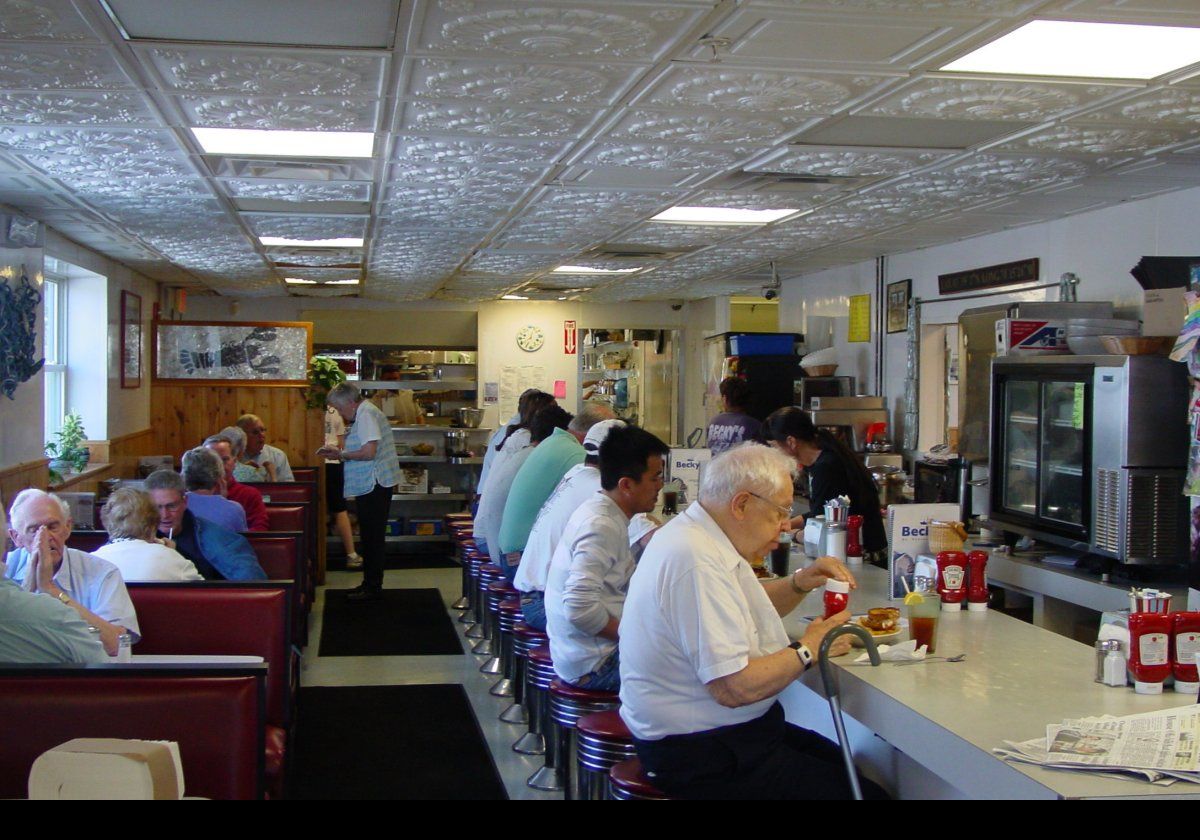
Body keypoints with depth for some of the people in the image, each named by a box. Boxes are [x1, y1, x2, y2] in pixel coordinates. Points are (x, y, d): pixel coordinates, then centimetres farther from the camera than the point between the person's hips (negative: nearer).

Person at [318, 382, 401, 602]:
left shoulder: (366, 415, -15)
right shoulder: (366, 413, 17)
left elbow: (369, 452, -24)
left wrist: (341, 455, -11)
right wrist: (340, 453, 9)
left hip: (374, 485, -11)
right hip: (372, 485, 11)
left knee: (372, 537, -4)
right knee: (372, 536, 15)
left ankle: (373, 588, 1)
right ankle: (371, 583, 23)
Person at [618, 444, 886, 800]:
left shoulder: (693, 532, 7)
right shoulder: (697, 563, -26)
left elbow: (746, 607, 24)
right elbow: (734, 688, -28)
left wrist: (800, 582, 6)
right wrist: (808, 649, -13)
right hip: (699, 754, -10)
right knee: (857, 788, -10)